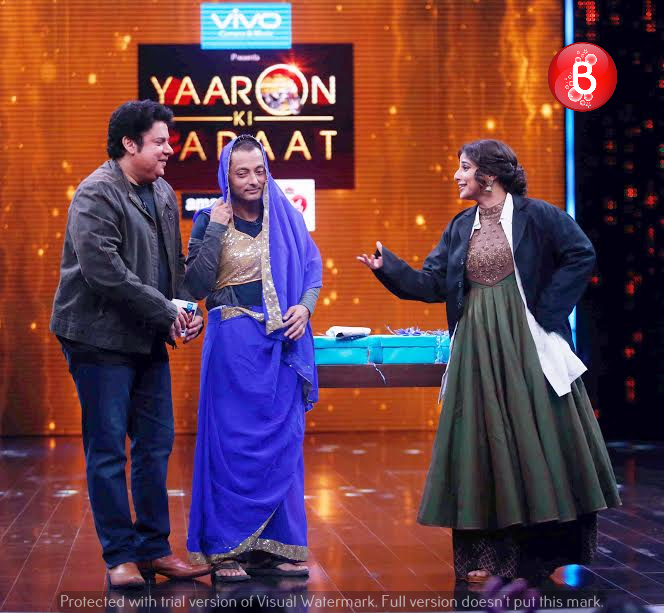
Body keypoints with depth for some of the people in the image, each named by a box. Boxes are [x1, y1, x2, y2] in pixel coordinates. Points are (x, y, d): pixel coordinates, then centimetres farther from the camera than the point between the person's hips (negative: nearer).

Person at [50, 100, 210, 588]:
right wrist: (165, 311, -19)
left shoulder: (164, 194, 13)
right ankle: (120, 556, 7)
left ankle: (154, 548, 19)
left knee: (156, 444, 10)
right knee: (108, 451, -1)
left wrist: (186, 309, 1)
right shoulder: (96, 195, -13)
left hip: (149, 339, 8)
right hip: (101, 340, -8)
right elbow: (104, 270, -23)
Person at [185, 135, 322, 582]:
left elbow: (313, 267, 12)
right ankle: (226, 550, 4)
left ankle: (275, 545, 14)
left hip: (283, 342, 3)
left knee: (282, 441, 6)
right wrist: (215, 229, -14)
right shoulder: (210, 220, -1)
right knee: (232, 443, -2)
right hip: (233, 344, -3)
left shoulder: (286, 216, 8)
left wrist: (305, 306, -7)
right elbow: (196, 286, -9)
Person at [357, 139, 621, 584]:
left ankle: (541, 550, 11)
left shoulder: (535, 214, -4)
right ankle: (490, 552, 11)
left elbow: (582, 255, -10)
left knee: (535, 439, -1)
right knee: (483, 445, 5)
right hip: (477, 347, 5)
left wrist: (546, 308, -12)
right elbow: (432, 283, 9)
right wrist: (388, 268, -4)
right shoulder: (461, 227, 11)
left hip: (526, 344, -5)